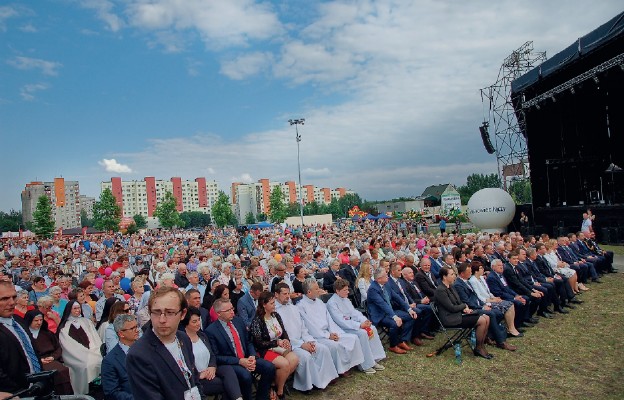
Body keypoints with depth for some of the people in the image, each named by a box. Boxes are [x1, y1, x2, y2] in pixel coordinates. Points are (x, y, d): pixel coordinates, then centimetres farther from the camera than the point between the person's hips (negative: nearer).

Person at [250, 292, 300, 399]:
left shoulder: (276, 315, 7)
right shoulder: (257, 321, -12)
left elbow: (284, 332, 13)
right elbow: (259, 343, -14)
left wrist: (286, 341, -9)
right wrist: (277, 342, -18)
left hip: (279, 347, 6)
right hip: (264, 350, -6)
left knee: (294, 359, -22)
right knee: (284, 364, -28)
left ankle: (280, 382, -2)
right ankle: (279, 391, -2)